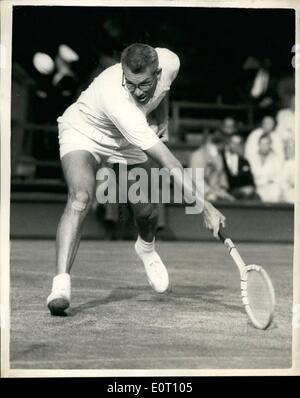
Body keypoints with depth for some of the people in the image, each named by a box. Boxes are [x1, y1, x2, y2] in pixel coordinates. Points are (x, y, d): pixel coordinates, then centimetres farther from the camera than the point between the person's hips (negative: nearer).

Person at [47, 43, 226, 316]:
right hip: (82, 133, -6)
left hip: (125, 140, 6)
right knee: (81, 198, -31)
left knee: (146, 211, 8)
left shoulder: (169, 62, -28)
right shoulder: (118, 102, -44)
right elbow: (169, 163, -46)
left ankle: (146, 248, 45)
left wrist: (162, 117, 8)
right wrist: (203, 205, -47)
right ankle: (61, 285, -32)